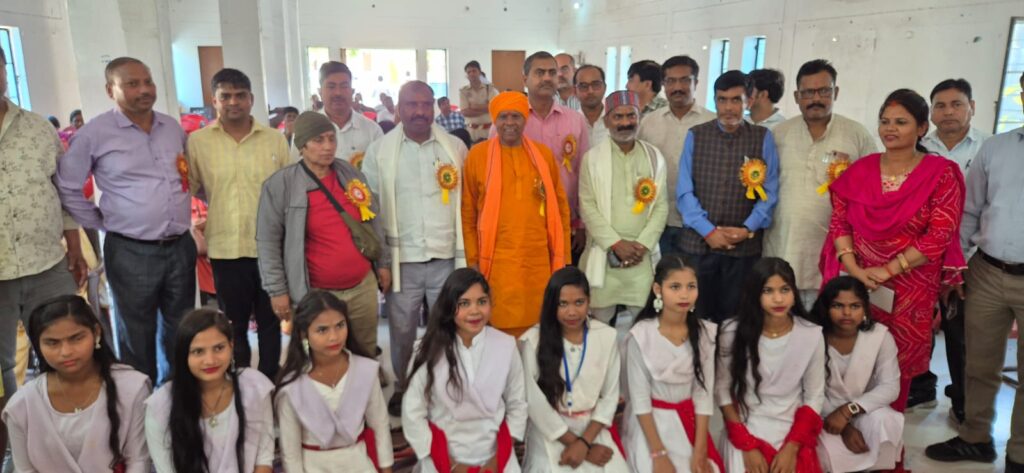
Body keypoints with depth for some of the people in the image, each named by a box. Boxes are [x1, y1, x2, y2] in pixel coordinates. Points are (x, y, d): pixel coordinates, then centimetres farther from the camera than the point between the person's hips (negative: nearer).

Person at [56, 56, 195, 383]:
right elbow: (67, 189, 0)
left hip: (181, 247, 4)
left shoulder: (174, 128, 8)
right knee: (137, 337, 10)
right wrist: (103, 223, 0)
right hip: (131, 253, -4)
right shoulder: (94, 133, -6)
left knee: (180, 333, 17)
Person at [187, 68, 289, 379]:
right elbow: (188, 189, 8)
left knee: (270, 320, 15)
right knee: (234, 324, 14)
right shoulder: (197, 141, 0)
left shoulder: (275, 139, 2)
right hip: (225, 248, 0)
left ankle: (270, 382, 31)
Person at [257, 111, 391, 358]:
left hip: (363, 285, 4)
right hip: (317, 294, -4)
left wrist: (383, 262, 13)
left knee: (367, 353, 18)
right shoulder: (280, 185, -9)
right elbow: (268, 242, -7)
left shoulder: (351, 174, 4)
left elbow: (373, 220, 13)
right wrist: (277, 290, -8)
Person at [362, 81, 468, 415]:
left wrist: (467, 253, 3)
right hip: (402, 260, 0)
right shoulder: (379, 150, 0)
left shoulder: (455, 147, 4)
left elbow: (467, 201, 7)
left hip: (446, 258, 1)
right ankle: (402, 389, 33)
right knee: (401, 332, 12)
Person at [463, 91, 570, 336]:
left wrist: (562, 256, 9)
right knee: (500, 328, 2)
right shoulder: (478, 154, 1)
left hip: (539, 260, 2)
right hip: (496, 262, -2)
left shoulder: (543, 154, 7)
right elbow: (467, 212, 3)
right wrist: (472, 258, -1)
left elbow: (560, 208, 12)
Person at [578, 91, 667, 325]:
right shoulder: (592, 158, 1)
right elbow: (587, 207, -4)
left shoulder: (654, 157, 8)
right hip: (605, 254, -1)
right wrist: (616, 243, -11)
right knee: (601, 322, 2)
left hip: (642, 256, 2)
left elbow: (661, 206, 5)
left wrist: (642, 245, -7)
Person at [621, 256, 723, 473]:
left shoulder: (704, 333, -5)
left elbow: (703, 393, -6)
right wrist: (658, 454, -17)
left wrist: (700, 452, -11)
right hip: (651, 423, -3)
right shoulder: (641, 335, -17)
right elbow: (639, 399, -14)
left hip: (689, 420, 4)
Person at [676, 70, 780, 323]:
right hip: (697, 242, 0)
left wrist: (748, 229, -13)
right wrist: (708, 231, -11)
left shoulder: (763, 138, 3)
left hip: (744, 246, 0)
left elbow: (769, 192, -1)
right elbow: (684, 191, -2)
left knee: (733, 318, 11)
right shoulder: (695, 136, 3)